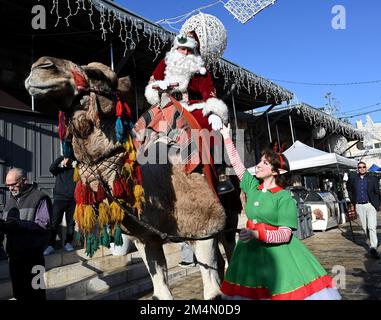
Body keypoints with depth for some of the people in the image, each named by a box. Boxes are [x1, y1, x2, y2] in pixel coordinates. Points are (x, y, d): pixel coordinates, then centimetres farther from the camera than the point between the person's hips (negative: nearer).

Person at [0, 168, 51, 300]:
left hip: (33, 255, -6)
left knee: (35, 291, 2)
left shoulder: (40, 198, -6)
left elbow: (44, 224, -16)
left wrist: (19, 224, -26)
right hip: (14, 254, 6)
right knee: (18, 291, 17)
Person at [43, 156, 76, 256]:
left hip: (72, 200, 1)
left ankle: (68, 243, 13)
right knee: (54, 222, -5)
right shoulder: (58, 170, 11)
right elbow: (51, 168, -8)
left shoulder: (75, 170, 12)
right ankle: (51, 245, -4)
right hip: (59, 199, -1)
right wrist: (61, 157, -10)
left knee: (71, 223, 3)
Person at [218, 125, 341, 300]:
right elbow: (236, 163, 10)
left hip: (276, 249, -5)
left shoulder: (284, 197, -11)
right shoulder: (252, 186, 4)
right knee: (250, 290, 8)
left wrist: (257, 234, -29)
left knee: (285, 289, -7)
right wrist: (226, 137, 13)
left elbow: (285, 234, -16)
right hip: (251, 248, 5)